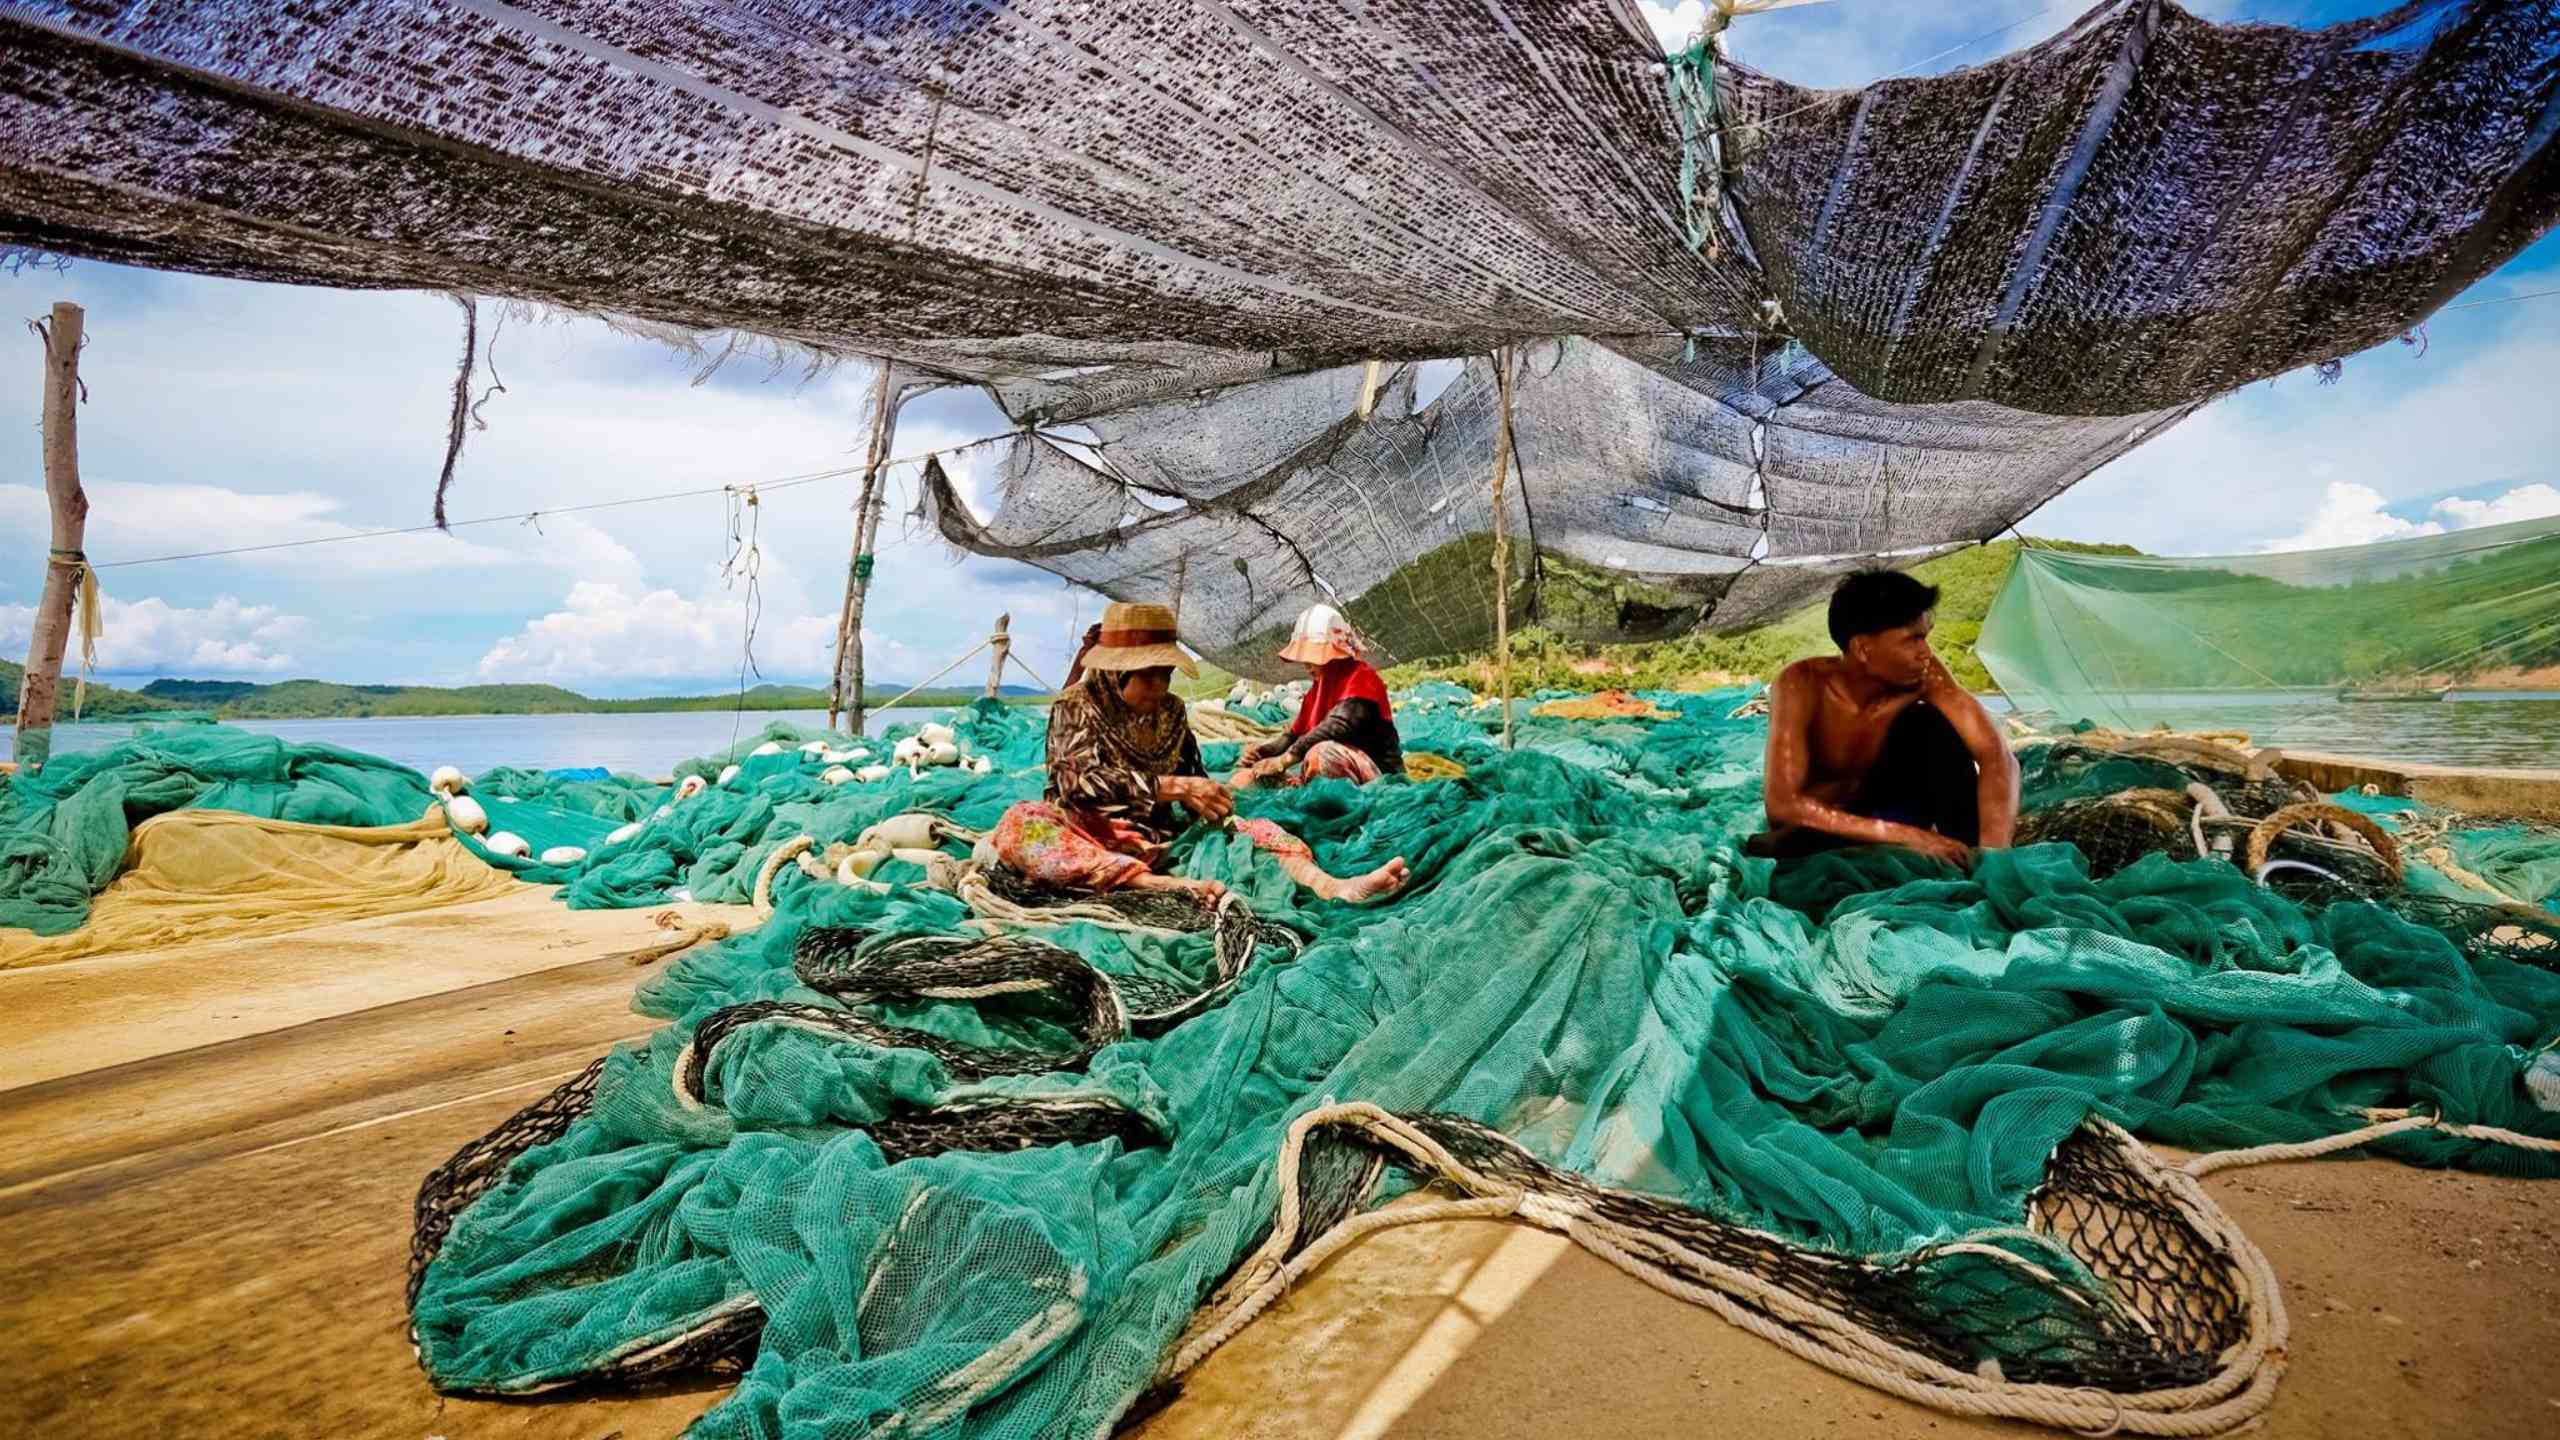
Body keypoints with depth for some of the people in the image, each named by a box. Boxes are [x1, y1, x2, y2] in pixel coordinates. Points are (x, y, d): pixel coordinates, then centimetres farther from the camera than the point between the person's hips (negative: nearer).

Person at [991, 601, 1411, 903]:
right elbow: (1082, 781, -21)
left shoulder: (1171, 711, 11)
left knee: (1254, 829, -13)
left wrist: (1208, 801, -9)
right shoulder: (1076, 707, -5)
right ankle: (1168, 887, -50)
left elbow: (1192, 777, 16)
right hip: (1089, 846, -5)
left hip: (1160, 844, 5)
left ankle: (1334, 888, -43)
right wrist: (1172, 787, -31)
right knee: (1020, 825, -36)